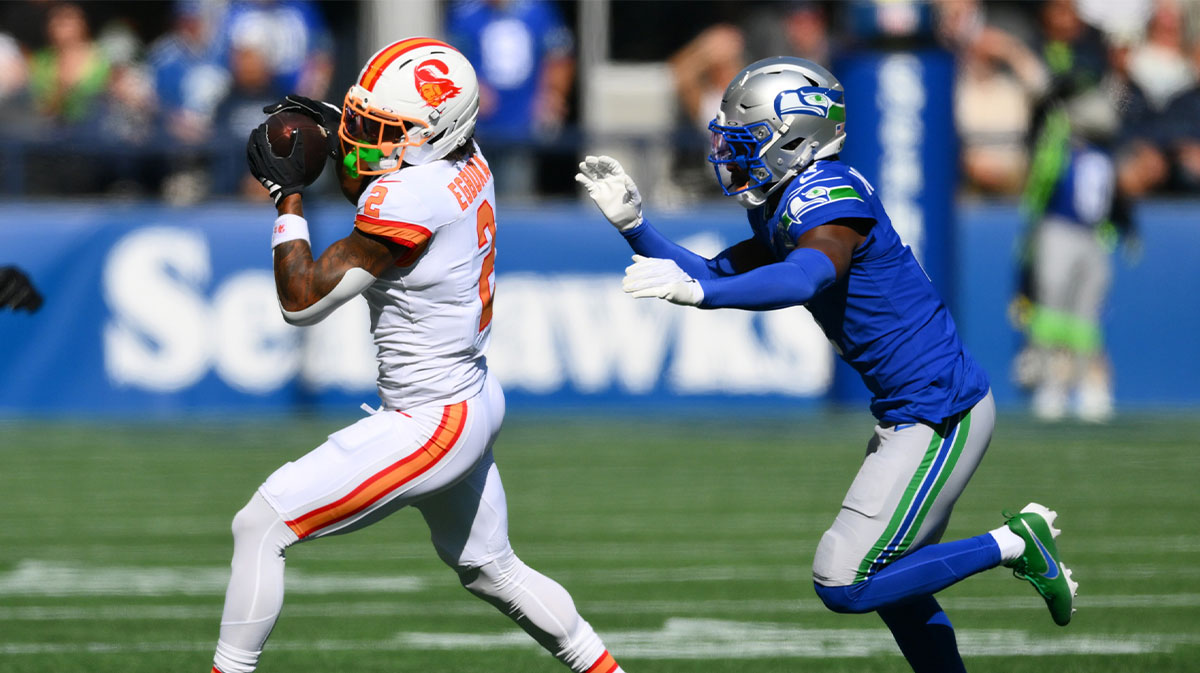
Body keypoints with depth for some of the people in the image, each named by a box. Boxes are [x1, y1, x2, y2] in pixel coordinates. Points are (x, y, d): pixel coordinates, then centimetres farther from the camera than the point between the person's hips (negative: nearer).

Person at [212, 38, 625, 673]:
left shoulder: (409, 199, -25)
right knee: (489, 569, 29)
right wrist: (337, 128, 8)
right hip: (475, 401, 10)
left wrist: (287, 192, -11)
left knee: (260, 526, -9)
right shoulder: (467, 164, 0)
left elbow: (302, 300, -19)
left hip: (431, 424, -10)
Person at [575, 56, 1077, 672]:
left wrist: (698, 292, -48)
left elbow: (806, 278, -38)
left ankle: (1011, 544, -3)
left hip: (941, 412, -10)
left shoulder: (828, 194, -19)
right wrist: (633, 225, 7)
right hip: (914, 411, 10)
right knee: (892, 585, 18)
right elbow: (712, 277, 18)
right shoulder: (781, 210, 12)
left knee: (844, 586, -10)